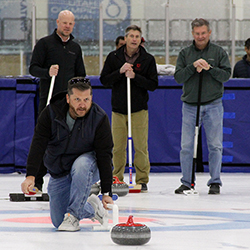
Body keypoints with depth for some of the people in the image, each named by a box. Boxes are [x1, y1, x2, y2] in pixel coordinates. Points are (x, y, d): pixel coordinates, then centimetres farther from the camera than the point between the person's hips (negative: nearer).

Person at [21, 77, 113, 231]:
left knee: (81, 164, -40)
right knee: (58, 222, 0)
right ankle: (91, 208, 29)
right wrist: (31, 175, -36)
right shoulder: (51, 113, -18)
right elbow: (38, 144, -22)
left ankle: (74, 214, -26)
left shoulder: (100, 118, -22)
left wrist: (107, 193, -25)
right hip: (59, 174, 3)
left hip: (88, 166, -3)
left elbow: (104, 155, -22)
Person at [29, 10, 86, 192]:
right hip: (48, 99, -4)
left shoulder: (75, 48, 15)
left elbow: (81, 74, 20)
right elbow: (33, 68, -4)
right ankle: (36, 179, -1)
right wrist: (47, 72, -23)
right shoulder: (45, 43, 1)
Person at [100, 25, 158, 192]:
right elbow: (104, 80, 1)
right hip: (118, 109, 1)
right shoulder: (113, 57, 6)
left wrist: (135, 76, -15)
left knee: (141, 147, -5)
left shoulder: (148, 59, 2)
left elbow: (153, 84, -3)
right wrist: (120, 72, -14)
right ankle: (117, 179, 12)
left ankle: (142, 180, 3)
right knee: (118, 147, 1)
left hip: (139, 109, -1)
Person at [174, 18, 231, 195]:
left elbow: (226, 75, -4)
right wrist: (193, 66, -16)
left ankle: (215, 182, 7)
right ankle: (186, 182, 8)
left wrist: (209, 68, -18)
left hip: (213, 105, -1)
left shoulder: (219, 52, 5)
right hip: (190, 105, 1)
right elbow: (178, 77, -2)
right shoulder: (185, 53, 8)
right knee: (187, 146, 0)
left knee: (215, 145, -1)